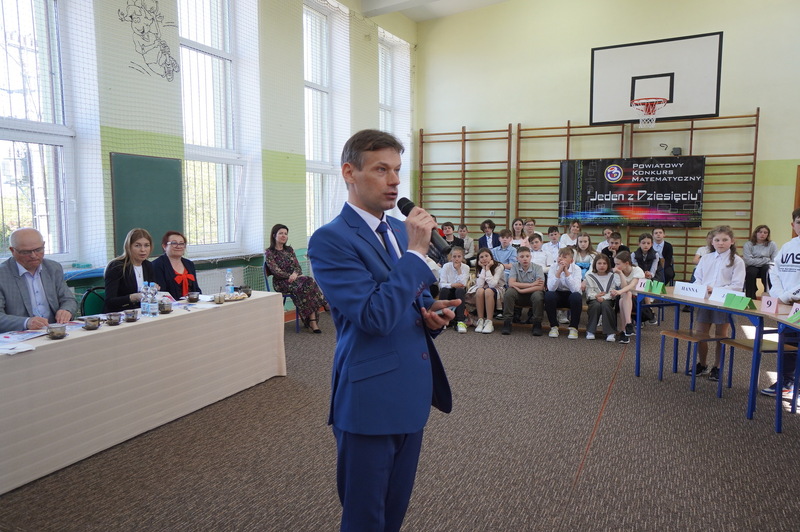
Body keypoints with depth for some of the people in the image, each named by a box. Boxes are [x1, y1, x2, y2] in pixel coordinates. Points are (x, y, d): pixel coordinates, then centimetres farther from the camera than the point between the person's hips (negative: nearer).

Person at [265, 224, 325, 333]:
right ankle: (312, 320, -27)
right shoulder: (269, 252, 1)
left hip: (293, 278, 5)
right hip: (281, 282, -5)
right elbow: (275, 271, -10)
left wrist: (295, 274, -13)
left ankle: (312, 320, -33)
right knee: (303, 286, -32)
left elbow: (298, 266, 11)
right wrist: (291, 276, -19)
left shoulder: (289, 249, 19)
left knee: (310, 282, -29)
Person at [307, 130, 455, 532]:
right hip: (371, 397, -7)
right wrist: (416, 251, -22)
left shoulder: (400, 230, 9)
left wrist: (433, 312, -2)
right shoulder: (330, 239, -16)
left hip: (413, 390, 7)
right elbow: (376, 316, -25)